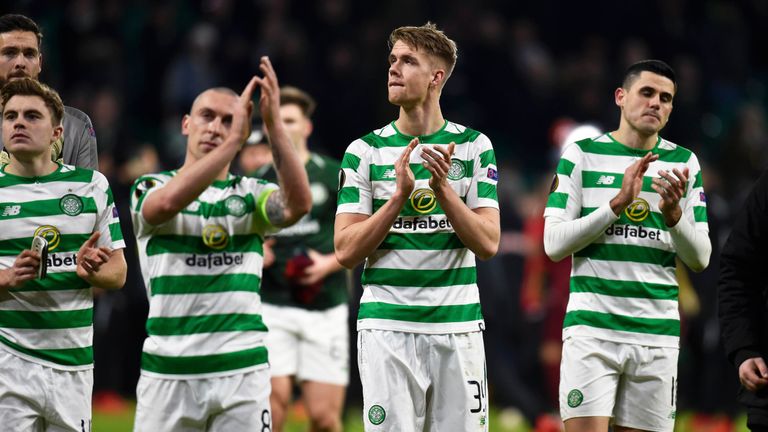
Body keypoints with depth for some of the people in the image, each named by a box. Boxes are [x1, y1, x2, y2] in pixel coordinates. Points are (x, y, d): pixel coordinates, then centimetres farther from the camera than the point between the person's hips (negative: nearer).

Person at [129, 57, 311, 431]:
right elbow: (169, 202, -21)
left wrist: (274, 126, -20)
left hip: (242, 371, 1)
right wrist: (234, 141, -26)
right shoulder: (150, 188, 5)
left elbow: (298, 204, -12)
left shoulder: (250, 194, 10)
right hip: (168, 371, -1)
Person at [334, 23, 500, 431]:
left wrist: (443, 188, -17)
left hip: (457, 328, 1)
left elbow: (488, 244, -3)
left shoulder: (473, 146, 4)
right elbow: (346, 251, -4)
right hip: (387, 331, -1)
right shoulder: (364, 151, 3)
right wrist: (399, 195, -15)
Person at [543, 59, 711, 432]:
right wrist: (618, 202, -13)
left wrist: (673, 212, -13)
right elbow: (554, 244, -4)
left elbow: (699, 259, 6)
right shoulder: (582, 154, 4)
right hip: (591, 328, -2)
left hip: (657, 332, 2)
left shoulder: (684, 163, 10)